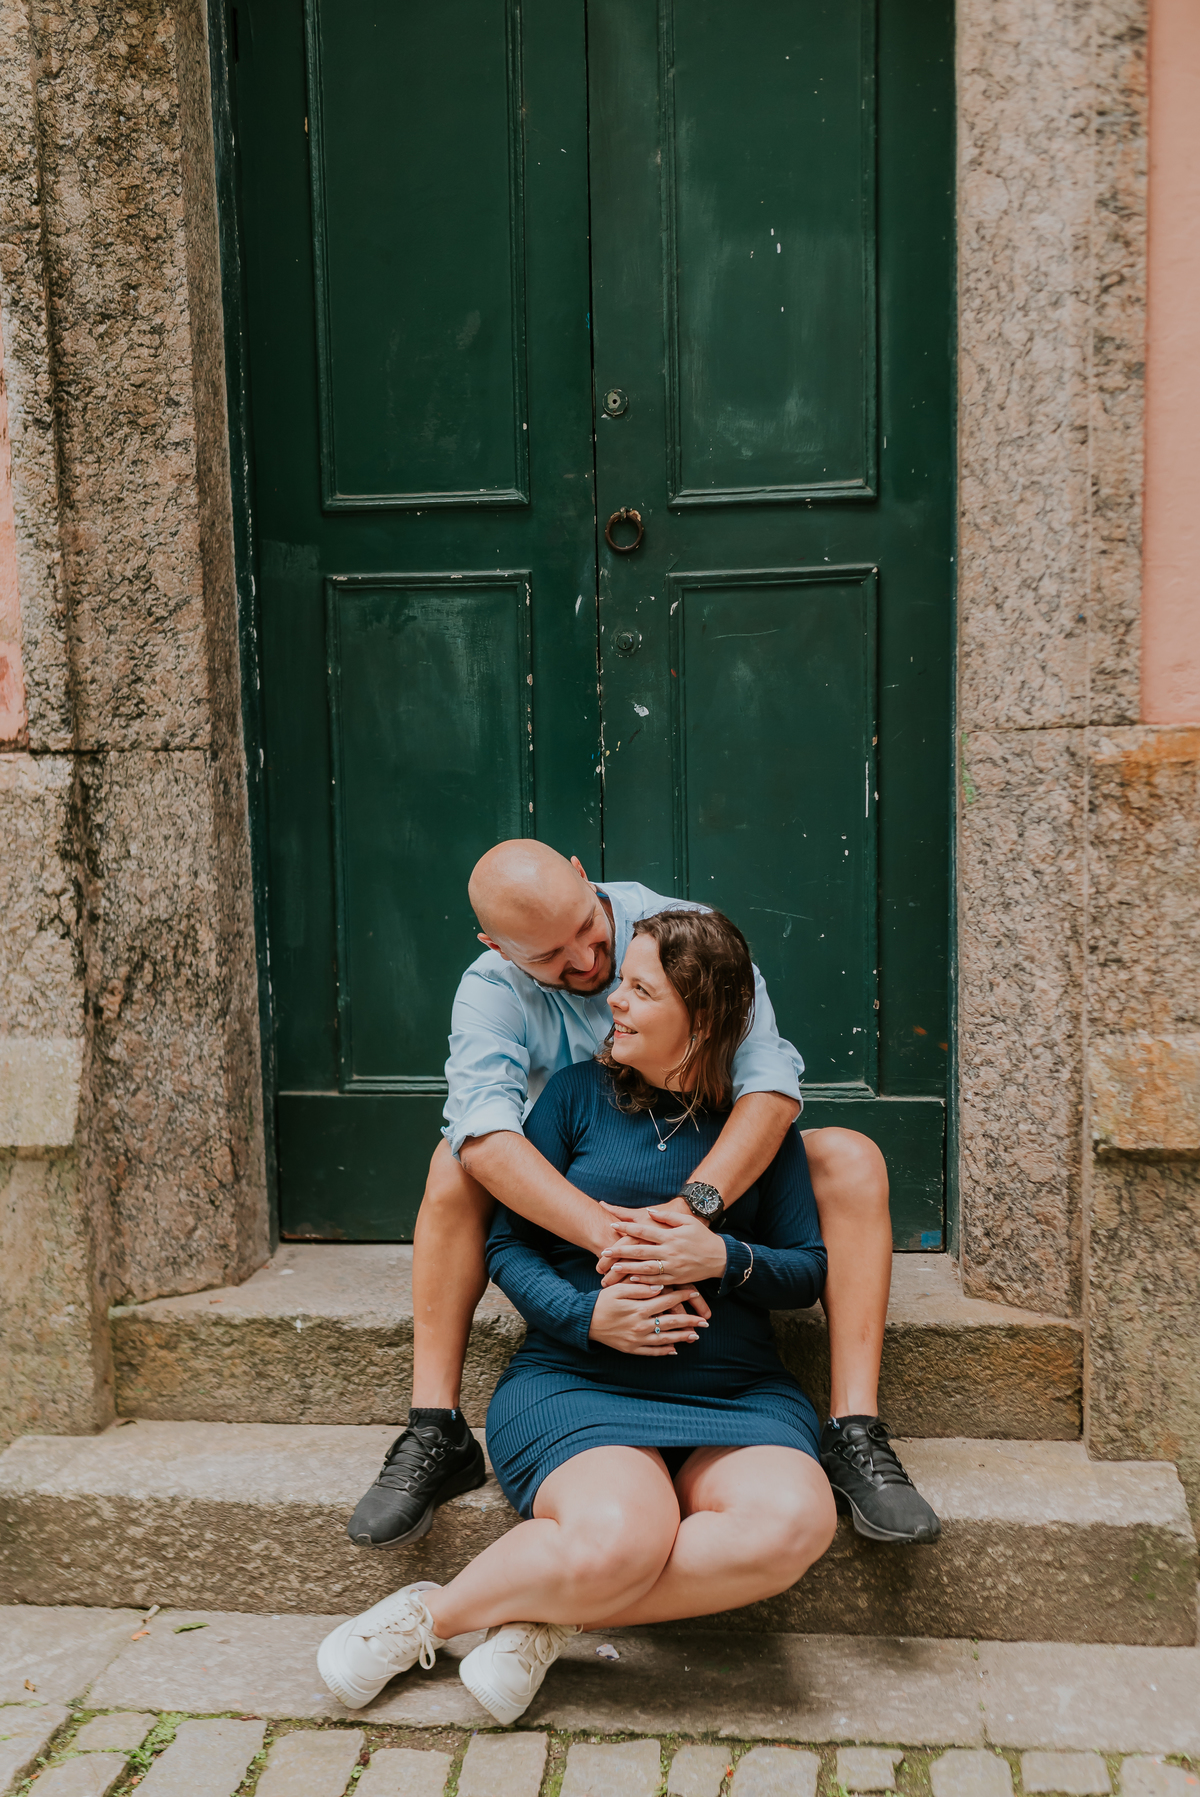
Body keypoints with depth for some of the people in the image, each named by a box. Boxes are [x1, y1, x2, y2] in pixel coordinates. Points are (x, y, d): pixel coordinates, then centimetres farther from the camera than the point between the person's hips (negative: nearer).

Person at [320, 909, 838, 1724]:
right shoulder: (579, 1094, 8)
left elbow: (811, 1267, 10)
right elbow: (507, 1244, 5)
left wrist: (724, 1258, -11)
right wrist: (584, 1313, -14)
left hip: (735, 1394, 2)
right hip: (578, 1380, -2)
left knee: (796, 1521, -30)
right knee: (619, 1540, -34)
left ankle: (547, 1621, -14)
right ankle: (420, 1615, -7)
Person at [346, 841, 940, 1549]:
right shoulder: (492, 991, -17)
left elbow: (771, 1078, -29)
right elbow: (485, 1132, -36)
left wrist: (695, 1203, -46)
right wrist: (606, 1233, -52)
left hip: (720, 1179, 0)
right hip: (570, 1205, 0)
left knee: (851, 1159, -25)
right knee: (456, 1163, -25)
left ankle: (855, 1435, -30)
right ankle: (435, 1433, -23)